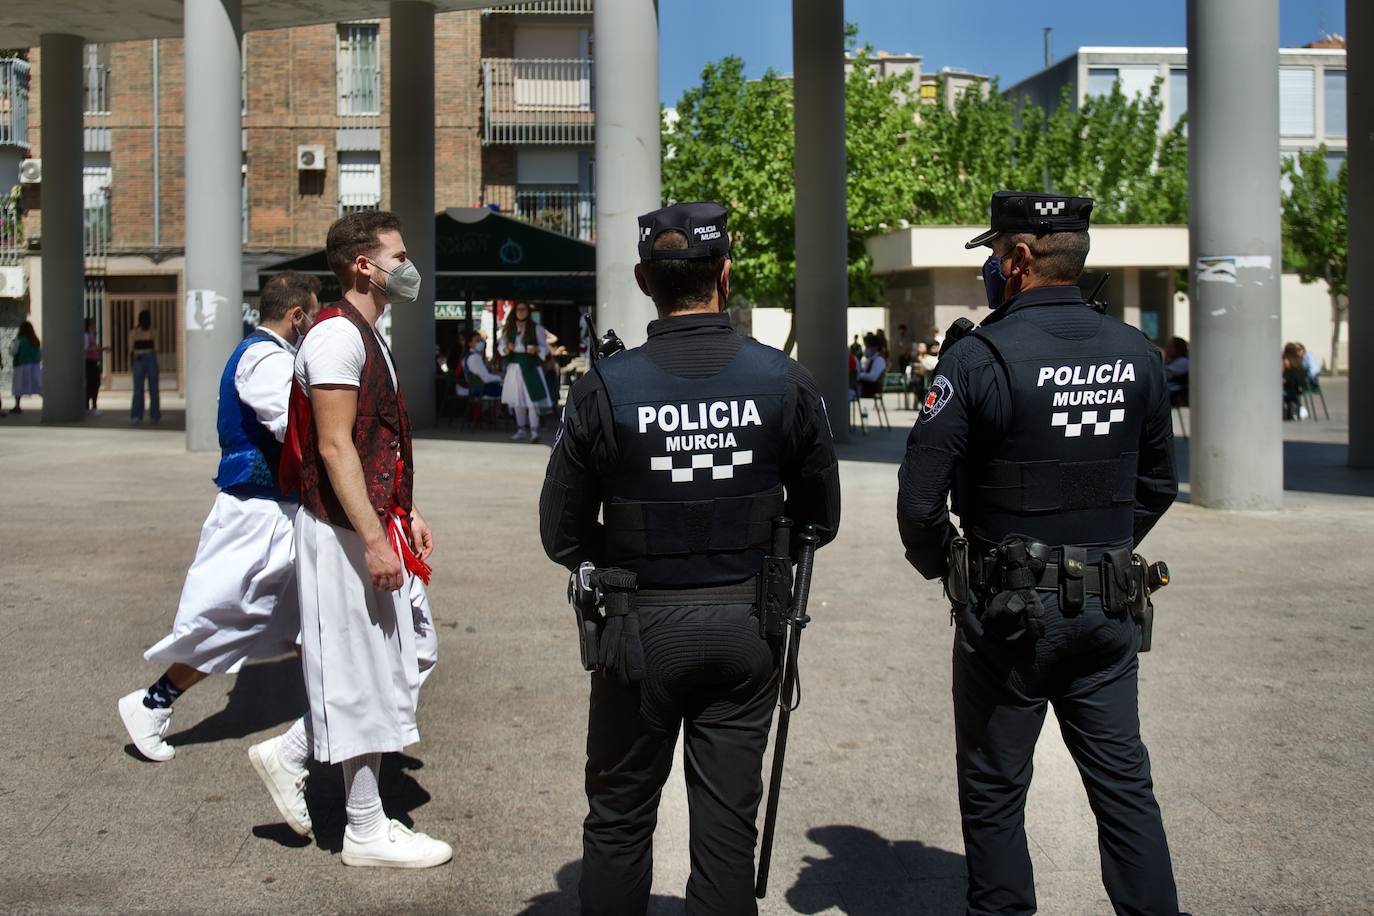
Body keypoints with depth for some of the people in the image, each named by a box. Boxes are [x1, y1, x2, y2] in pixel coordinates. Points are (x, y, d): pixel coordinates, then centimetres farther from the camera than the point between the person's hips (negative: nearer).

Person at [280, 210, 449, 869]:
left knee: (412, 653, 14)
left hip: (377, 523, 10)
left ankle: (295, 752, 23)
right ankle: (366, 832, 10)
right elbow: (334, 446, -22)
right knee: (362, 675, -2)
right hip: (346, 534, -10)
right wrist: (373, 538, -24)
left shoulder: (368, 337, 17)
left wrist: (406, 513, 17)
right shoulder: (336, 335, -15)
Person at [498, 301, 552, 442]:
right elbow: (501, 347, 13)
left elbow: (545, 348, 0)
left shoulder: (536, 328, 0)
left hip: (531, 366, -4)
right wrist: (507, 348, -9)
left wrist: (536, 349, -20)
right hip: (514, 366, 4)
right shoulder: (509, 329, 10)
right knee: (517, 399, 7)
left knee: (532, 398, -12)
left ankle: (534, 430, -15)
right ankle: (521, 429, 16)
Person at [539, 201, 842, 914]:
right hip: (747, 626, 2)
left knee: (618, 820, 16)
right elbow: (820, 519, 3)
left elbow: (563, 534, -7)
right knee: (727, 823, 12)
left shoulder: (605, 388, -12)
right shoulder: (786, 382, -7)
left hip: (641, 631, -1)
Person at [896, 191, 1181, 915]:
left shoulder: (980, 356, -14)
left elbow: (919, 501, -14)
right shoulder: (1137, 353, 3)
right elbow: (1158, 484, 13)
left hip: (1008, 613, -5)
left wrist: (942, 566, 4)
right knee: (1124, 782, 14)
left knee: (993, 791, 9)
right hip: (1109, 612, 5)